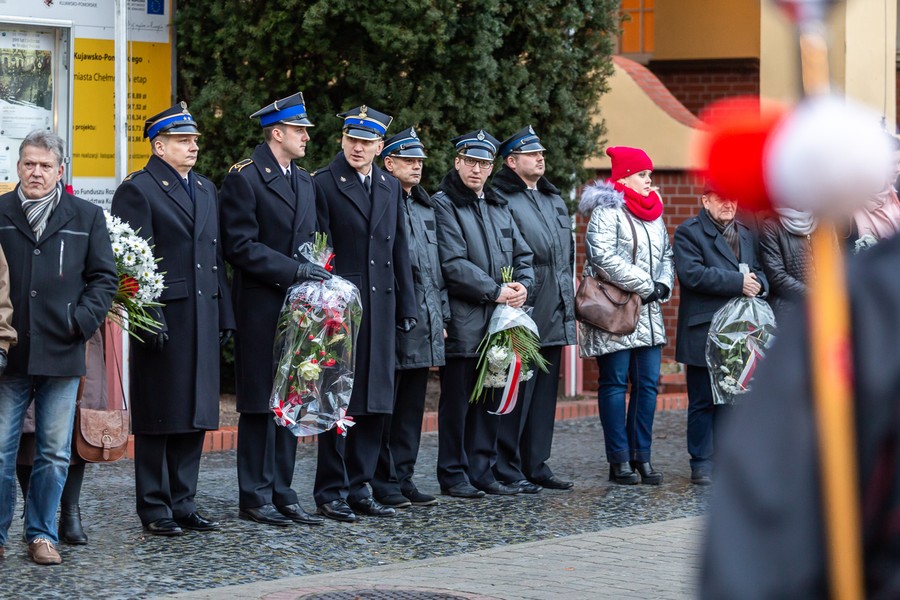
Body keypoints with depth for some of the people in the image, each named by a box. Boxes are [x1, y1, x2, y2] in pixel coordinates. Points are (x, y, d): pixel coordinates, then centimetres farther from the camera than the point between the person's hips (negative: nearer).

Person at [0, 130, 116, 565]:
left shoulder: (87, 217, 9)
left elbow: (104, 277, 10)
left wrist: (83, 319, -4)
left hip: (61, 354, 1)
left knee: (54, 454, 6)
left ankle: (41, 533, 17)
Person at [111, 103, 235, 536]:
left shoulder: (206, 189, 18)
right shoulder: (137, 190, -6)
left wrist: (224, 314, 13)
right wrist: (149, 315, -19)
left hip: (202, 318, 7)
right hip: (164, 318, -7)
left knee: (195, 415, 9)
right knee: (158, 418, -1)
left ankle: (183, 504, 16)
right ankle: (154, 509, 5)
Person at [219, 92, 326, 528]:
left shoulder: (304, 181, 16)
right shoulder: (244, 178, -9)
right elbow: (241, 247, -14)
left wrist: (317, 273, 4)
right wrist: (294, 270, -18)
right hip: (261, 307, -8)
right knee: (259, 404, -3)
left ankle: (282, 492, 15)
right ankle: (254, 496, 3)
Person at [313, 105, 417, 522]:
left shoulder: (390, 187, 14)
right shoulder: (323, 184, -5)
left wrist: (407, 307, 13)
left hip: (379, 308, 6)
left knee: (375, 405, 8)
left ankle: (359, 489, 15)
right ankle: (331, 492, 4)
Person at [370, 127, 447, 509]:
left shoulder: (426, 207, 18)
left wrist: (442, 316, 16)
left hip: (424, 327, 8)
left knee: (411, 408, 10)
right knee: (385, 407, -2)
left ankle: (403, 479, 16)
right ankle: (384, 483, 3)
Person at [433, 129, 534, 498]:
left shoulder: (499, 207, 17)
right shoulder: (444, 204, -5)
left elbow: (522, 254, 17)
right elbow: (454, 263, -14)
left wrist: (522, 285, -4)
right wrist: (496, 291, -15)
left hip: (498, 320, 7)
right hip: (462, 322, -7)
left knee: (490, 400, 9)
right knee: (457, 400, -1)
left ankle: (482, 472, 16)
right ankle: (454, 475, 5)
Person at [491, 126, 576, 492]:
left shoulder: (554, 200, 20)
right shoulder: (501, 199, -7)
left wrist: (567, 301, 19)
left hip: (553, 317, 8)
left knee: (544, 393, 11)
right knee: (517, 393, -6)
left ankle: (536, 466, 17)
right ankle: (507, 469, 0)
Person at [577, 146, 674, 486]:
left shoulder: (652, 213, 18)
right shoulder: (606, 211, -8)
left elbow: (666, 255, 23)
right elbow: (603, 256, -19)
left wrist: (664, 284, 1)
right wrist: (645, 286, -16)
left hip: (648, 312, 8)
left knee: (648, 383, 5)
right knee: (615, 383, -2)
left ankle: (641, 457, 11)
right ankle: (619, 461, 1)